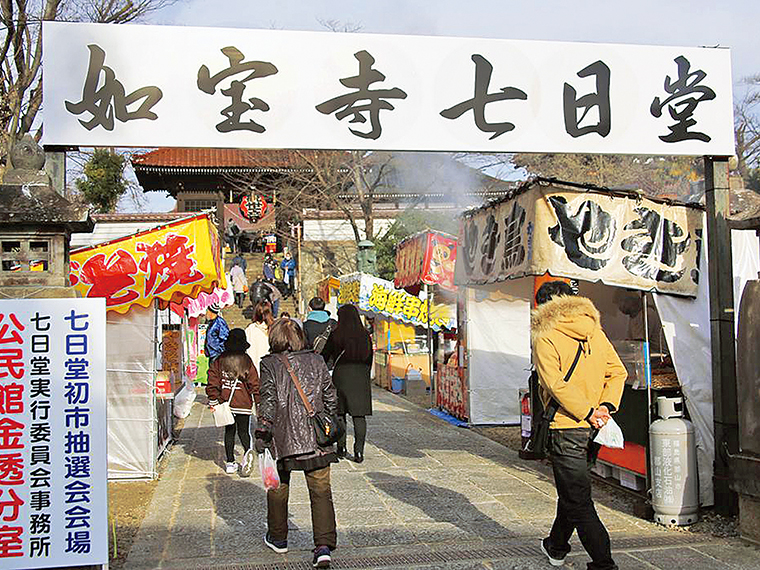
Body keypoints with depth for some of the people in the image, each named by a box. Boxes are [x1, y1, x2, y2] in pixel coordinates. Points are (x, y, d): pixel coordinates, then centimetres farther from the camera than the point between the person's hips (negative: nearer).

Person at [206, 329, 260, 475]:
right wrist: (258, 402, 4)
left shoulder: (220, 361, -1)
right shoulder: (246, 361, -5)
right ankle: (247, 451, -20)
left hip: (226, 403, 1)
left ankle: (230, 463, 12)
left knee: (229, 432, 13)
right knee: (243, 431, 9)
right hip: (244, 404, -1)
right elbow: (254, 384, -4)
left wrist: (213, 401, 6)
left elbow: (213, 382, -1)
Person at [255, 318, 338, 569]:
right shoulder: (316, 361, 6)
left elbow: (268, 401, -8)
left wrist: (261, 435, -3)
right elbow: (330, 397, 9)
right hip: (316, 437, 2)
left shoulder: (269, 364, -3)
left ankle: (278, 538, 31)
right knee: (321, 490, 3)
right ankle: (324, 545, -7)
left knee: (278, 487, 18)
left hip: (283, 438, -2)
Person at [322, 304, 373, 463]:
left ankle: (341, 447, 16)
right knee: (359, 415, 1)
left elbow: (325, 356, 2)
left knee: (339, 414, 13)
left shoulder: (336, 335, -3)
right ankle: (359, 451, -6)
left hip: (341, 375, -1)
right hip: (361, 377, 1)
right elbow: (369, 359, 8)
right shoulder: (365, 335, 3)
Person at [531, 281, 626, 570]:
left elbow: (555, 383, -19)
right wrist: (605, 405, -4)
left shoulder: (545, 338, -9)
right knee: (573, 489, 22)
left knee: (578, 500, -1)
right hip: (593, 428, 7)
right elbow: (618, 372, 5)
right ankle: (557, 546, 38)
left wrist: (588, 412, -15)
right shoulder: (594, 331, 10)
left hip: (566, 428, -7)